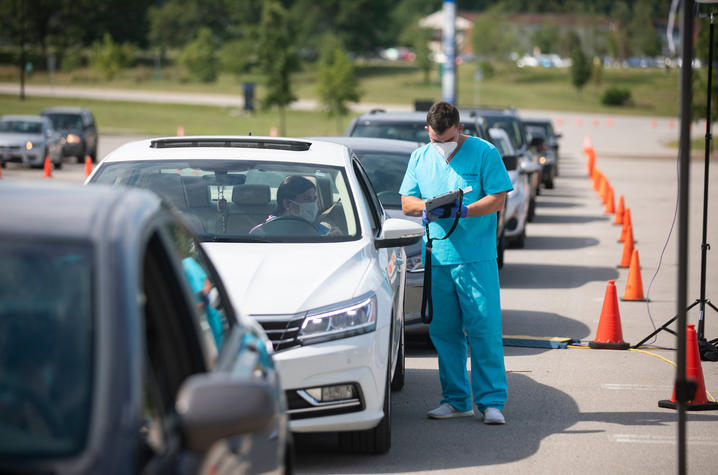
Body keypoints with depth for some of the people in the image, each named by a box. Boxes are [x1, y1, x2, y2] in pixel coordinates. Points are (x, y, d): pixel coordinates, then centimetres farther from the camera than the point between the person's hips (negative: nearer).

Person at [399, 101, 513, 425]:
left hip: (476, 258, -4)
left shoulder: (484, 153, 0)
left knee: (483, 330, -7)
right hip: (436, 257, 4)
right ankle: (456, 400, 14)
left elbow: (497, 200, -4)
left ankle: (491, 401, -4)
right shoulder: (419, 158, 13)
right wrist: (427, 206, -9)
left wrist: (463, 210, -20)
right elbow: (406, 202, 13)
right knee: (443, 332, 5)